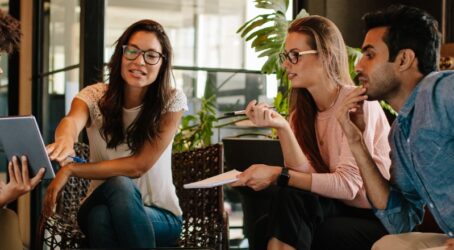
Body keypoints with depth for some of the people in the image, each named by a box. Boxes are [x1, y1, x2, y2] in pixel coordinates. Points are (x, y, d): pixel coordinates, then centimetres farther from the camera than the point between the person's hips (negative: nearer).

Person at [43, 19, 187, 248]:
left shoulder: (172, 101, -10)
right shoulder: (95, 95, -6)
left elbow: (138, 165, -17)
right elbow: (72, 120, -30)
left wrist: (69, 170, -25)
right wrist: (65, 139, -56)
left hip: (159, 215, -1)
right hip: (102, 205, 1)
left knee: (120, 186, -33)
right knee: (118, 184, -34)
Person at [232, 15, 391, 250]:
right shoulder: (303, 109, 5)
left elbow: (347, 184, -22)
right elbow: (305, 175, -9)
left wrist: (278, 175, -23)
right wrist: (282, 128, -21)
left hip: (380, 219, -5)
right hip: (341, 209, 5)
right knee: (291, 197, -24)